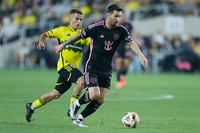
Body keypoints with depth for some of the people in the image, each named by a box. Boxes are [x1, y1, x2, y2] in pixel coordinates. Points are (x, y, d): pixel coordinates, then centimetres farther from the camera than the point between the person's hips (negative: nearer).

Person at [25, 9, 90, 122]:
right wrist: (41, 41, -13)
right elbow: (45, 34, 7)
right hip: (65, 64, -5)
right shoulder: (62, 30, 1)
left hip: (73, 67, 5)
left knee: (57, 94, 14)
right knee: (81, 80, -29)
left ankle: (32, 106, 31)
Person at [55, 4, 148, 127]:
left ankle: (79, 118, 14)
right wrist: (63, 45, 11)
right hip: (92, 67, -4)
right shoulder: (95, 28, -15)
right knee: (94, 95, -19)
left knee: (101, 100, -2)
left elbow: (131, 43, -15)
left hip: (106, 70, 4)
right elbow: (79, 36, -1)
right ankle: (76, 104, 11)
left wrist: (141, 55, -33)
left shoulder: (121, 30, -6)